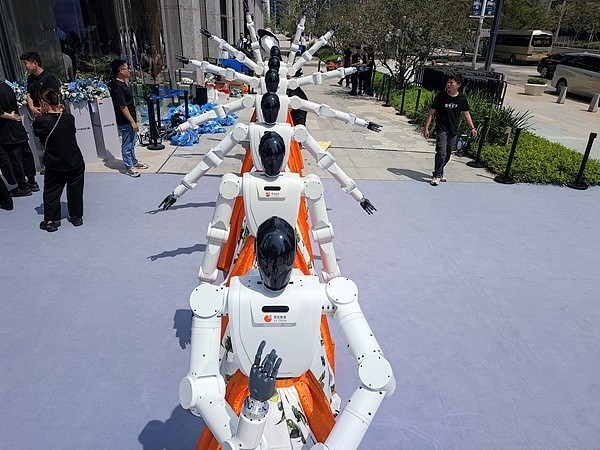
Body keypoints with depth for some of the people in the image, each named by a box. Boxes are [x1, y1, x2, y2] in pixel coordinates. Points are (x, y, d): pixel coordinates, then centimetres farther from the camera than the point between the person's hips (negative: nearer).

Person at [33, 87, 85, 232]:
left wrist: (44, 114, -2)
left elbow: (36, 130, 6)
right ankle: (77, 217, 27)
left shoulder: (40, 121, -14)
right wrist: (59, 112, 0)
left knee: (51, 192, 14)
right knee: (75, 190, 16)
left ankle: (51, 221, 20)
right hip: (75, 163, 2)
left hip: (54, 166, -2)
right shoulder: (69, 118, -8)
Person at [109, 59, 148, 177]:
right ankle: (129, 167, 13)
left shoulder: (122, 83, 8)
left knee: (132, 143, 23)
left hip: (129, 120, 10)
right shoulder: (117, 87, -23)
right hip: (125, 122, -10)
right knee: (127, 145, 2)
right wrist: (132, 122, -23)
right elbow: (122, 106, -24)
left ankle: (134, 162, 38)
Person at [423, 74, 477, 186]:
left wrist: (472, 128, 5)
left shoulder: (462, 98, 1)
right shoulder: (441, 96, -8)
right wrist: (426, 128, -8)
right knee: (441, 153, -15)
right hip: (441, 130, -4)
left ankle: (439, 172, 30)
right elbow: (431, 113, -4)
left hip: (453, 132, 4)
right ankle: (437, 176, -5)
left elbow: (466, 114, 11)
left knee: (447, 155, 12)